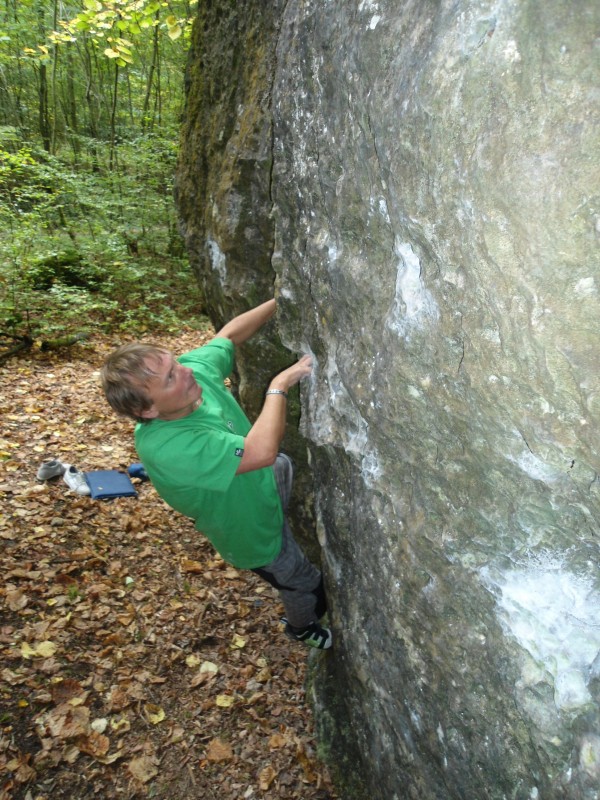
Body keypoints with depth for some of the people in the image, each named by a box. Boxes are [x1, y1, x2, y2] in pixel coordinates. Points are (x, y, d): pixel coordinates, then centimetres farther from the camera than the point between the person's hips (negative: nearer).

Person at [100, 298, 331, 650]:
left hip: (268, 476, 6)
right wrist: (279, 386, -40)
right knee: (304, 582, 21)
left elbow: (232, 333, -7)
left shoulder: (195, 368, -25)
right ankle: (303, 628, 56)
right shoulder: (165, 447, -45)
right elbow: (260, 452, -52)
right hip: (257, 531, -5)